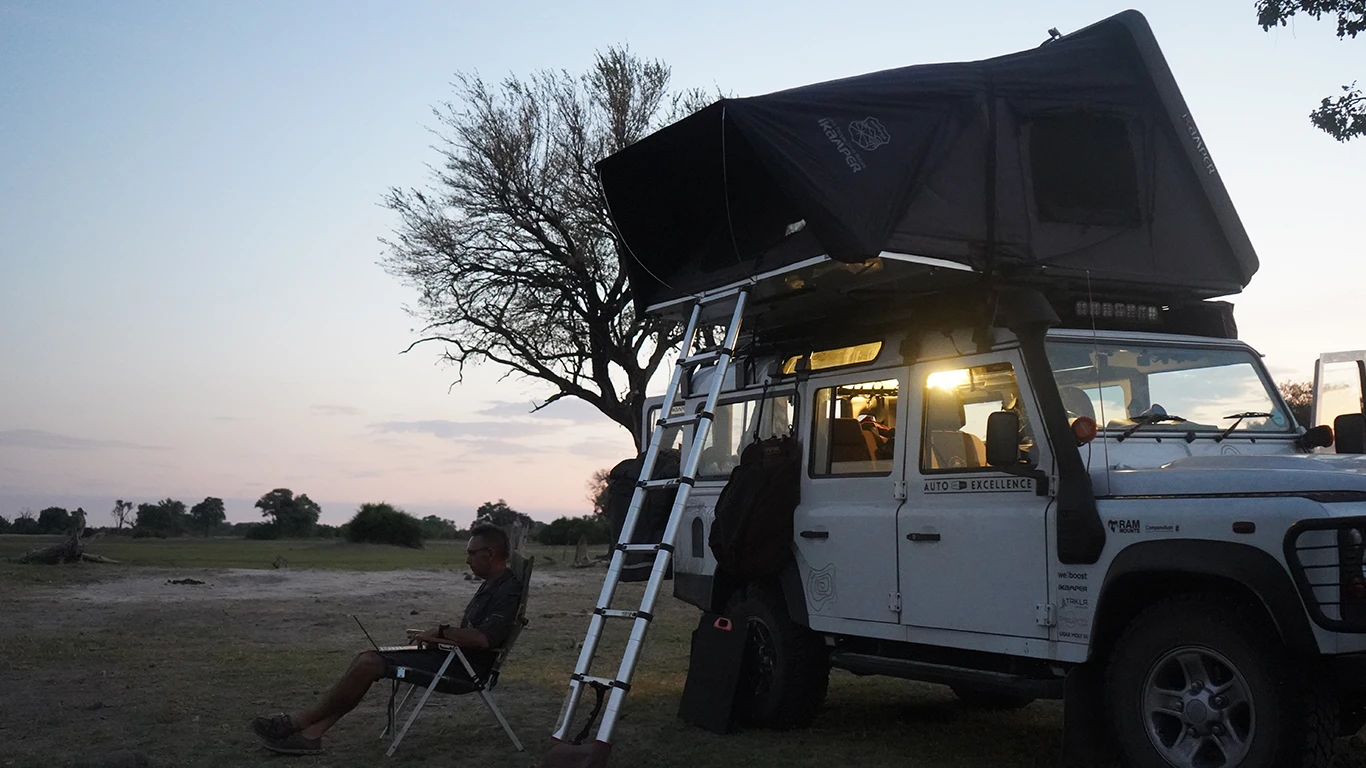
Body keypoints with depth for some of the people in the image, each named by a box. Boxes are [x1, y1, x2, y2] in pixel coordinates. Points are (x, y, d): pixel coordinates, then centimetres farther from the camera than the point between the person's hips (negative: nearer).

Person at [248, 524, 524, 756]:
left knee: (369, 663, -15)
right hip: (453, 656, 10)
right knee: (366, 659, -1)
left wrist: (441, 632, -16)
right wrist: (439, 637, 0)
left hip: (466, 666, -10)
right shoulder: (490, 586, 16)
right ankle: (310, 733, -8)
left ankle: (302, 720, -1)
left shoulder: (509, 590, -16)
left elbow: (483, 639, -30)